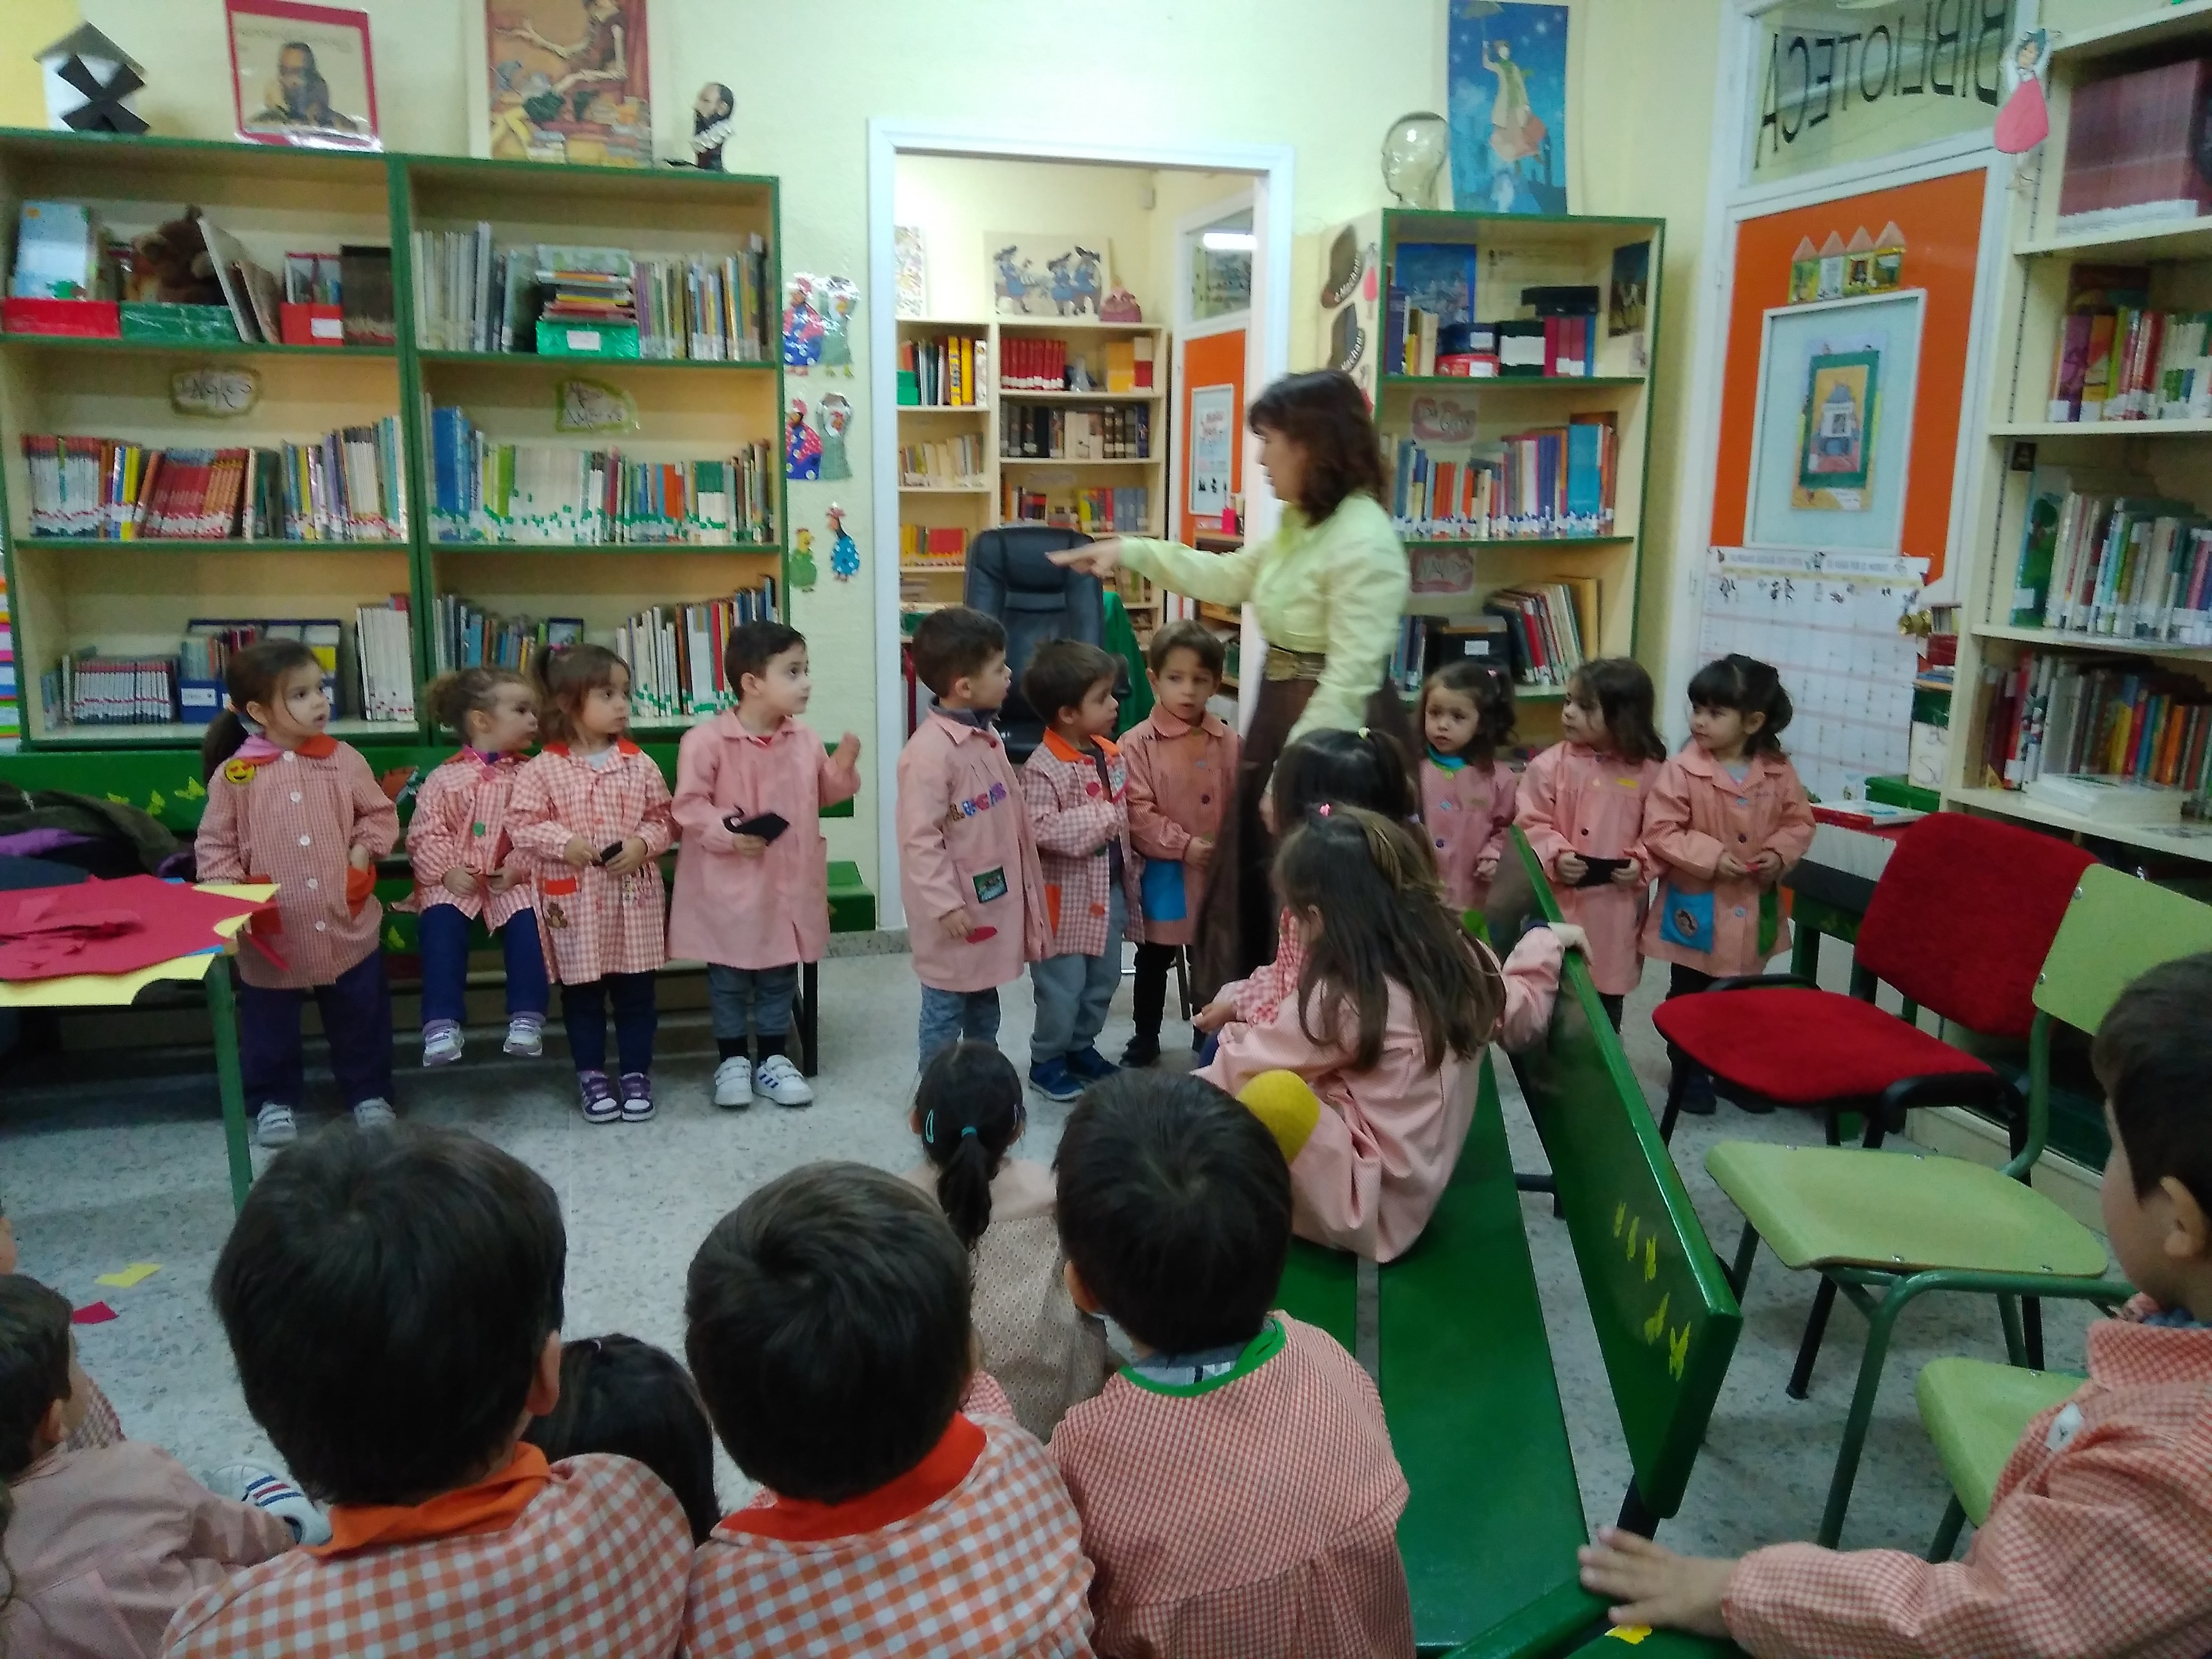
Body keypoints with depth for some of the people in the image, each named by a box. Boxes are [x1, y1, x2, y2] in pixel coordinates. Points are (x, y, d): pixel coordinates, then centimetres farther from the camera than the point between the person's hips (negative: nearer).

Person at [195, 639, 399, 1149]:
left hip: (347, 924, 1)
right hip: (272, 933, -1)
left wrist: (363, 852, -8)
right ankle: (275, 1099, 36)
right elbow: (214, 846, -2)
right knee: (269, 1026, 15)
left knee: (361, 1019, 13)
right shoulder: (234, 774, -8)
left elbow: (380, 814, 8)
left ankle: (369, 1093, 32)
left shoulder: (345, 760, -3)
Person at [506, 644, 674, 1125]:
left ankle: (637, 1073, 22)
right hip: (574, 900, -1)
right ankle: (592, 1075, 24)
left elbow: (664, 818, 5)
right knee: (581, 992, 10)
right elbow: (522, 823, -5)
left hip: (633, 895, 2)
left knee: (636, 991, 9)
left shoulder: (639, 764, 1)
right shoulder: (544, 769, -5)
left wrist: (644, 844, -13)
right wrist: (564, 843, -19)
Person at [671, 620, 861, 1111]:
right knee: (729, 979, 8)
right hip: (729, 886, -4)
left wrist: (842, 767, -5)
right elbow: (689, 805, -13)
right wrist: (726, 832, -26)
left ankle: (772, 1060, 27)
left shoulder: (805, 740, 1)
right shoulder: (707, 741, -15)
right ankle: (732, 1062, 23)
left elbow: (822, 795, 13)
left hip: (788, 883, 4)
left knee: (780, 978, 13)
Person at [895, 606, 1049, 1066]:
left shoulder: (986, 734, 5)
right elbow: (920, 838, -24)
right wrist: (945, 904, -23)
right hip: (956, 906, -9)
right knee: (946, 1006, 6)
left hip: (994, 895, 9)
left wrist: (1022, 879, 20)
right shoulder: (930, 751, -24)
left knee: (985, 999, 21)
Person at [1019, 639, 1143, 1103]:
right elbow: (1041, 828, -31)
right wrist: (1098, 820, -27)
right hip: (1067, 895, -8)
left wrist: (1130, 868, 15)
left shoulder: (1112, 754, 4)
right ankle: (1046, 1060, 22)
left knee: (1104, 978, 18)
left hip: (1111, 889, 8)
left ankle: (1081, 1047, 37)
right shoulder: (1044, 767, -21)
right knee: (1062, 986, 3)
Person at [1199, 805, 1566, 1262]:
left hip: (1371, 1204, -9)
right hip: (1412, 1189, 9)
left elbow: (1249, 1064, -10)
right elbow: (1524, 1012, 17)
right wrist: (1546, 943, 33)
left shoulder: (1341, 999, -21)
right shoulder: (1459, 960, -1)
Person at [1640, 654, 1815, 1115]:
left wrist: (1780, 854, -13)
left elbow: (1799, 821, 5)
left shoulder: (1779, 771, -6)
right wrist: (1711, 857, -25)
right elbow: (1659, 832, -18)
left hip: (1753, 910, 3)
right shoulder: (1682, 771, -17)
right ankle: (1690, 1074, 27)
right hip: (1695, 908, -3)